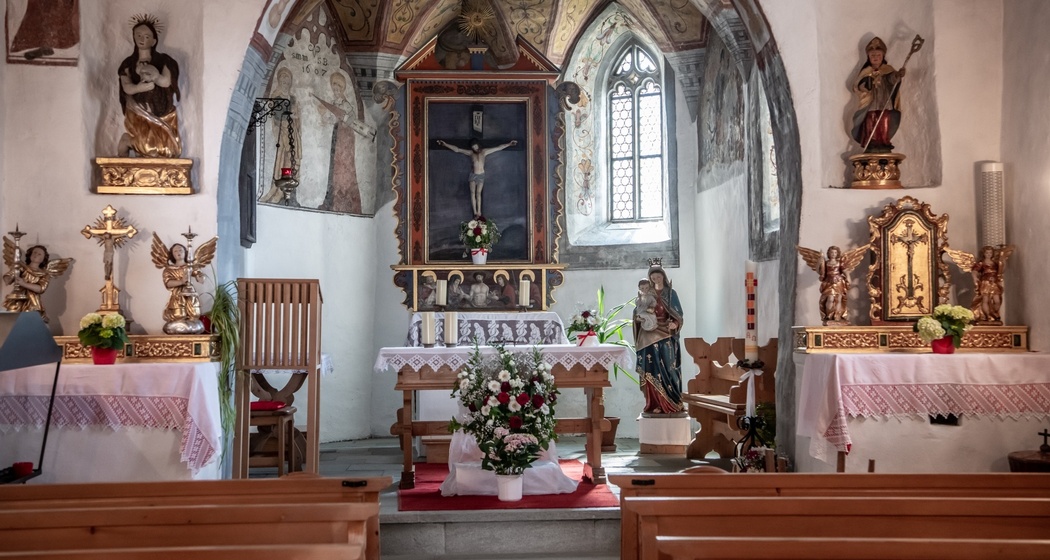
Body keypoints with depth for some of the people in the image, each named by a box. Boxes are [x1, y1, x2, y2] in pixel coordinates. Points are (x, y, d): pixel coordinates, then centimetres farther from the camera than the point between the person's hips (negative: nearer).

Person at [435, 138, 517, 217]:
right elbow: (457, 149, -5)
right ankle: (475, 212, -8)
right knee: (473, 193, -6)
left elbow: (499, 147, -1)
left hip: (481, 175, 0)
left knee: (478, 193, 4)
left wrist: (509, 144, -3)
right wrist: (445, 144, -12)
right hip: (473, 175, 0)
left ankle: (479, 212, 4)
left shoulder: (484, 152, 0)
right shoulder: (470, 153, -1)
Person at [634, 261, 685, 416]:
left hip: (666, 337, -2)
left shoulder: (671, 293, 4)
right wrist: (640, 317, -12)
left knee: (668, 370, -5)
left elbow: (678, 314, 2)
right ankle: (654, 405, 2)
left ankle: (672, 405, 0)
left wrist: (675, 323, -19)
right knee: (651, 372, -1)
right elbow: (637, 313, 11)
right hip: (649, 337, 2)